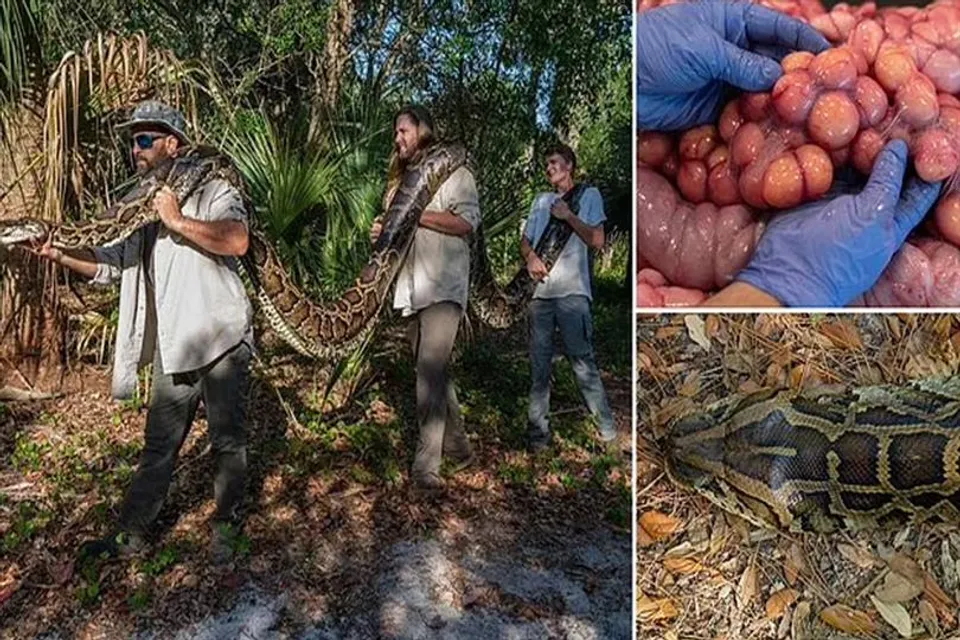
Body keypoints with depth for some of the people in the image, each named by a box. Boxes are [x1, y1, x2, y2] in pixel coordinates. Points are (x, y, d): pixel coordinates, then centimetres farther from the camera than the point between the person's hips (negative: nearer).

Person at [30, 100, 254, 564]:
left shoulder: (212, 192, -4)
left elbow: (237, 240, -24)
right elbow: (109, 264, 16)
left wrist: (177, 221, -20)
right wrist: (59, 253, 1)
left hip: (221, 342, -6)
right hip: (172, 349, 6)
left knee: (228, 440, 8)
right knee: (158, 447, 15)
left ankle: (226, 525, 25)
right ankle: (131, 534, 27)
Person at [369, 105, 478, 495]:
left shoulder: (451, 170, 1)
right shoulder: (400, 180, 22)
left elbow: (467, 221, -12)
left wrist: (415, 213, -15)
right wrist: (381, 233, 7)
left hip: (443, 287, -7)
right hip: (409, 290, 8)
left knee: (430, 372, -16)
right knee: (434, 373, 11)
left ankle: (426, 467, -13)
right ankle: (458, 448, 24)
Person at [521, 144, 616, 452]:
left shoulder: (588, 195, 9)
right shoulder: (541, 200, 23)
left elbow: (597, 241, 0)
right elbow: (525, 240, 18)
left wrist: (568, 216, -7)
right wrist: (530, 257, -3)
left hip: (572, 291, -4)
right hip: (540, 291, 5)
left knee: (583, 361, -5)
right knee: (539, 365, 3)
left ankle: (607, 426, 7)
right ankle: (538, 430, 8)